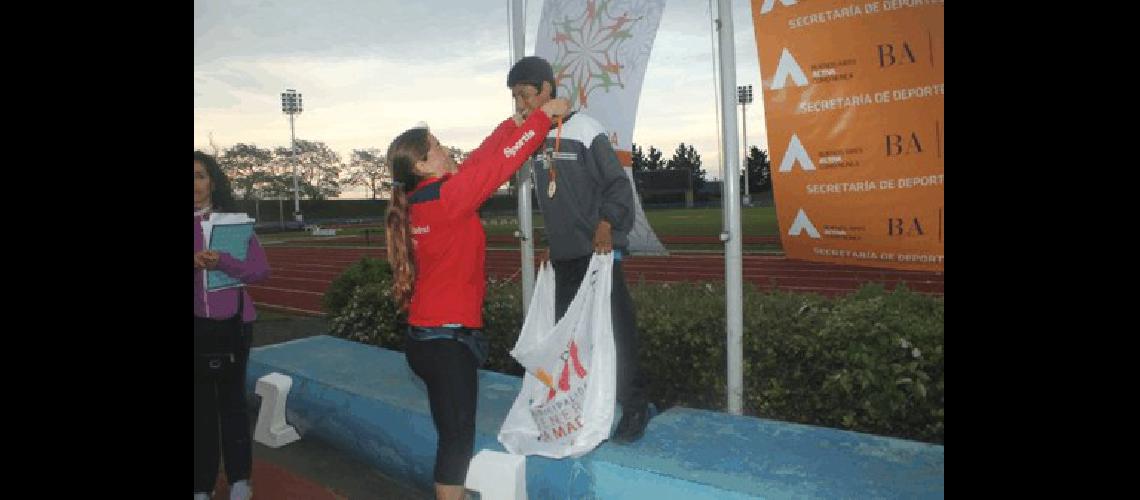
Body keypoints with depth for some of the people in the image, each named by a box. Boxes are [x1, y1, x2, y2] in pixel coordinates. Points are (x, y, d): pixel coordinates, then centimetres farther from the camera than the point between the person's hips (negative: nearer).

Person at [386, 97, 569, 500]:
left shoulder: (420, 200, 7)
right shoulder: (445, 197, -17)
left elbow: (479, 161, 12)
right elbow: (498, 164, -15)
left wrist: (514, 122, 12)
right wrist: (544, 114, -7)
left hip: (428, 337, 9)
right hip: (447, 340, -9)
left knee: (453, 436, 17)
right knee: (458, 439, 0)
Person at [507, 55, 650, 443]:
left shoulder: (584, 129, -10)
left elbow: (617, 183, -10)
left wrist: (606, 224, -24)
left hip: (598, 252, -7)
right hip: (562, 256, 7)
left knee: (614, 329, -4)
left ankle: (634, 407, 10)